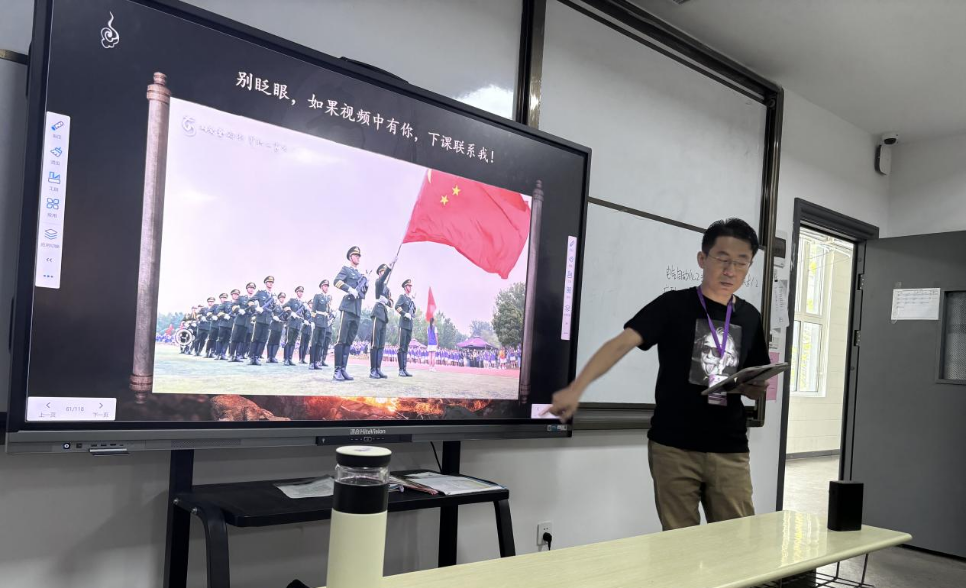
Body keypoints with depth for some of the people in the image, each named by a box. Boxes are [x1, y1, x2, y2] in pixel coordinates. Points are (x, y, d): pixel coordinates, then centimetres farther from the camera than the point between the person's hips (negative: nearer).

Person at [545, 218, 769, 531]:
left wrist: (754, 387, -7)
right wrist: (576, 388, -31)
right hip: (673, 447, -3)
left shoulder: (750, 317, 9)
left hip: (729, 451, 4)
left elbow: (756, 389, 19)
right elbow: (622, 343, -17)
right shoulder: (673, 305, -4)